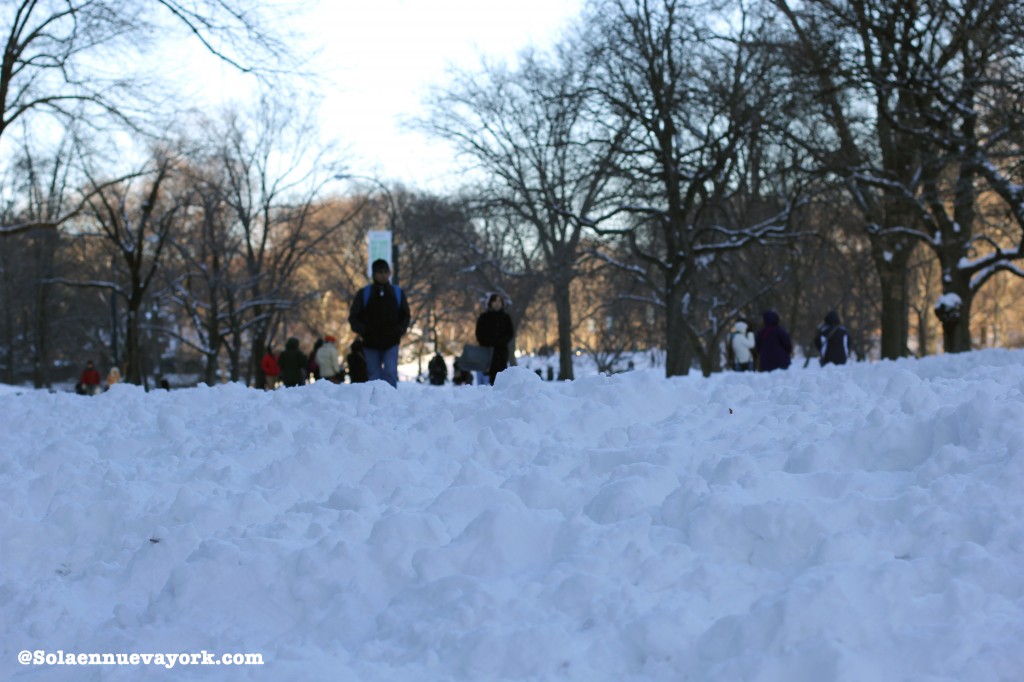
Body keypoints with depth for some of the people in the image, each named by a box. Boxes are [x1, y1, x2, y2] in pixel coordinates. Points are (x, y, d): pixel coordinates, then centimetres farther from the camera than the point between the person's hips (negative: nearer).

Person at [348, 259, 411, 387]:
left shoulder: (397, 293, 5)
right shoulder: (364, 294, -1)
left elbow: (406, 316, 13)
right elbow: (353, 317, 3)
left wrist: (400, 330, -5)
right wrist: (363, 331, -12)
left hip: (391, 343, 0)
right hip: (370, 344, 0)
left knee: (391, 373, -15)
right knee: (374, 377, 3)